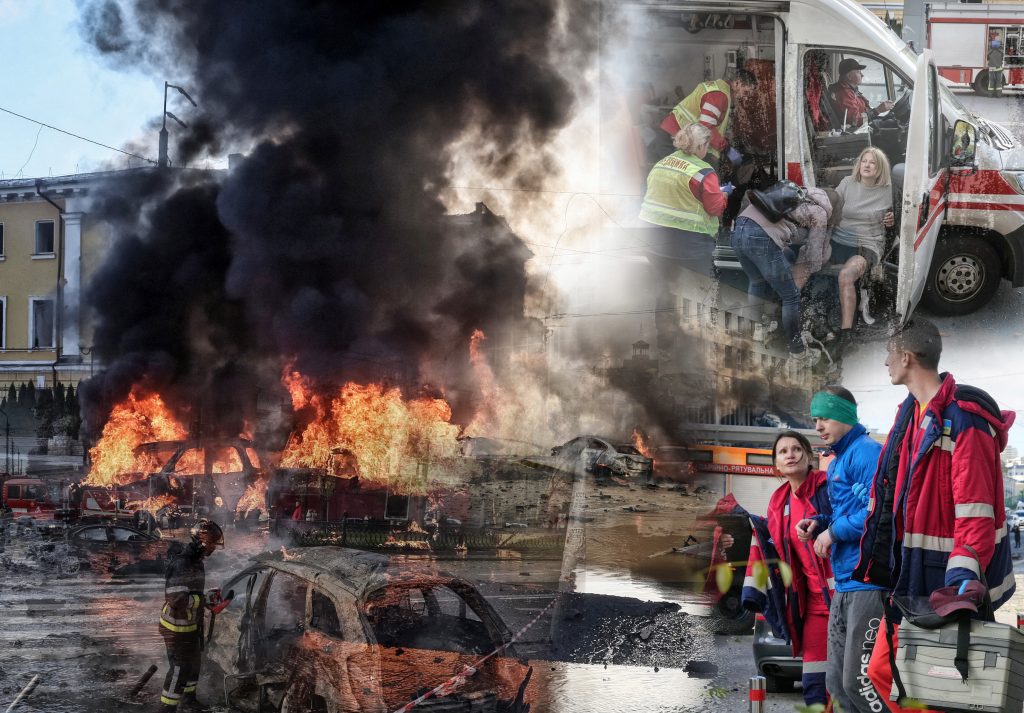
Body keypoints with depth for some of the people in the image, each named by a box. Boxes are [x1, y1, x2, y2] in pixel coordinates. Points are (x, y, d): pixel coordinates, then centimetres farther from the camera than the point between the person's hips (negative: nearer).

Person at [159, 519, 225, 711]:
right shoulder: (180, 563, -27)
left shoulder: (196, 561, 6)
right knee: (180, 668, -4)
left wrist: (210, 600, 3)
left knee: (193, 664, 23)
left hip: (191, 624, 10)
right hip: (177, 627, -10)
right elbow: (177, 599, -32)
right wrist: (207, 599, -25)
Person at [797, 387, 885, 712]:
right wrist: (819, 525, 8)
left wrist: (834, 532, -14)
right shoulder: (836, 463, 19)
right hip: (844, 585, 10)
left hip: (869, 582, -10)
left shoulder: (867, 452, -11)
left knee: (859, 682, -9)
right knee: (837, 682, 12)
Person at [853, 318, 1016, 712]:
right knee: (883, 672, 11)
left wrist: (965, 574, -34)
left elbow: (976, 510, -25)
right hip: (910, 575, 9)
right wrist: (880, 564, 19)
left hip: (947, 580, -9)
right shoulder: (911, 413, 12)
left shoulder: (963, 419, -18)